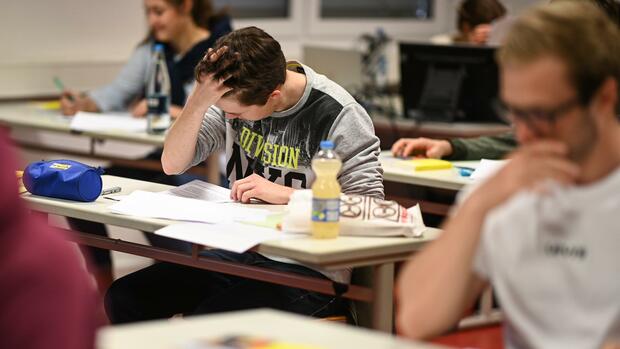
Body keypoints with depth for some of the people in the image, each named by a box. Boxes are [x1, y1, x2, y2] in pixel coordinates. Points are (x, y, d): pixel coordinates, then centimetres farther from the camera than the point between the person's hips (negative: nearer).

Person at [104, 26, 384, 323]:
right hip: (240, 253, 6)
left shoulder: (338, 115, -15)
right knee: (124, 298, -10)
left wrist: (284, 194, -22)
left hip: (307, 269, -6)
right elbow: (172, 164, -1)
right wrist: (200, 99, -17)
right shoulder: (236, 97, 1)